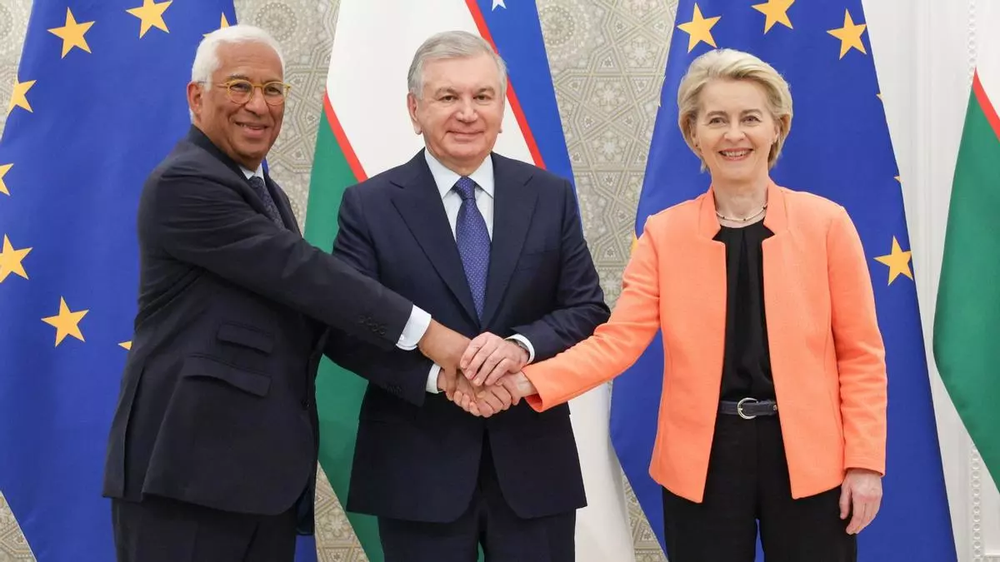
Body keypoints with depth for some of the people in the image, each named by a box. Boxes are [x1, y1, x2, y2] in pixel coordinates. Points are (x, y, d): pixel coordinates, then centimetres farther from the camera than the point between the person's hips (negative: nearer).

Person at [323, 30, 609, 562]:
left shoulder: (550, 196, 4)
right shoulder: (369, 205, -2)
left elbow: (588, 309, 2)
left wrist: (522, 345, -17)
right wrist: (436, 373, -19)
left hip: (532, 462, 2)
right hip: (417, 468, -2)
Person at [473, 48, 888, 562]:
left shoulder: (825, 223, -2)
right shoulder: (665, 234, 1)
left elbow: (860, 354, 0)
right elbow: (617, 340, -7)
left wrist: (865, 461, -5)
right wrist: (529, 381, -21)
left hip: (810, 457, -1)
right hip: (702, 461, 1)